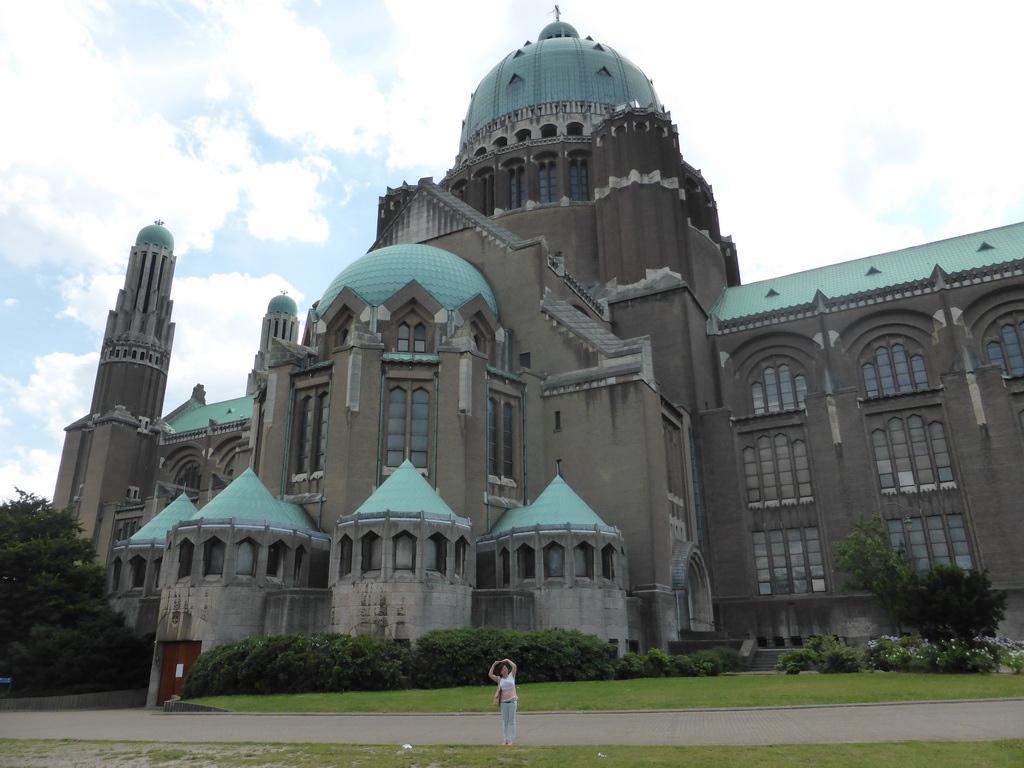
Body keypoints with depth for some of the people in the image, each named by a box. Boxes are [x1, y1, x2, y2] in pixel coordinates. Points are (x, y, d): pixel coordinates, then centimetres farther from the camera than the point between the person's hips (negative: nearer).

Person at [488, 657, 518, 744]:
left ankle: (512, 739, 6)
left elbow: (514, 666, -7)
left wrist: (507, 660, 2)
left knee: (512, 721, 2)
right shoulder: (499, 679, 8)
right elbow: (490, 674, 1)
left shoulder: (511, 676, 5)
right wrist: (494, 664, 2)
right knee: (504, 722, 6)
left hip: (512, 701, -2)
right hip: (503, 702, 2)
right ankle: (506, 739, 11)